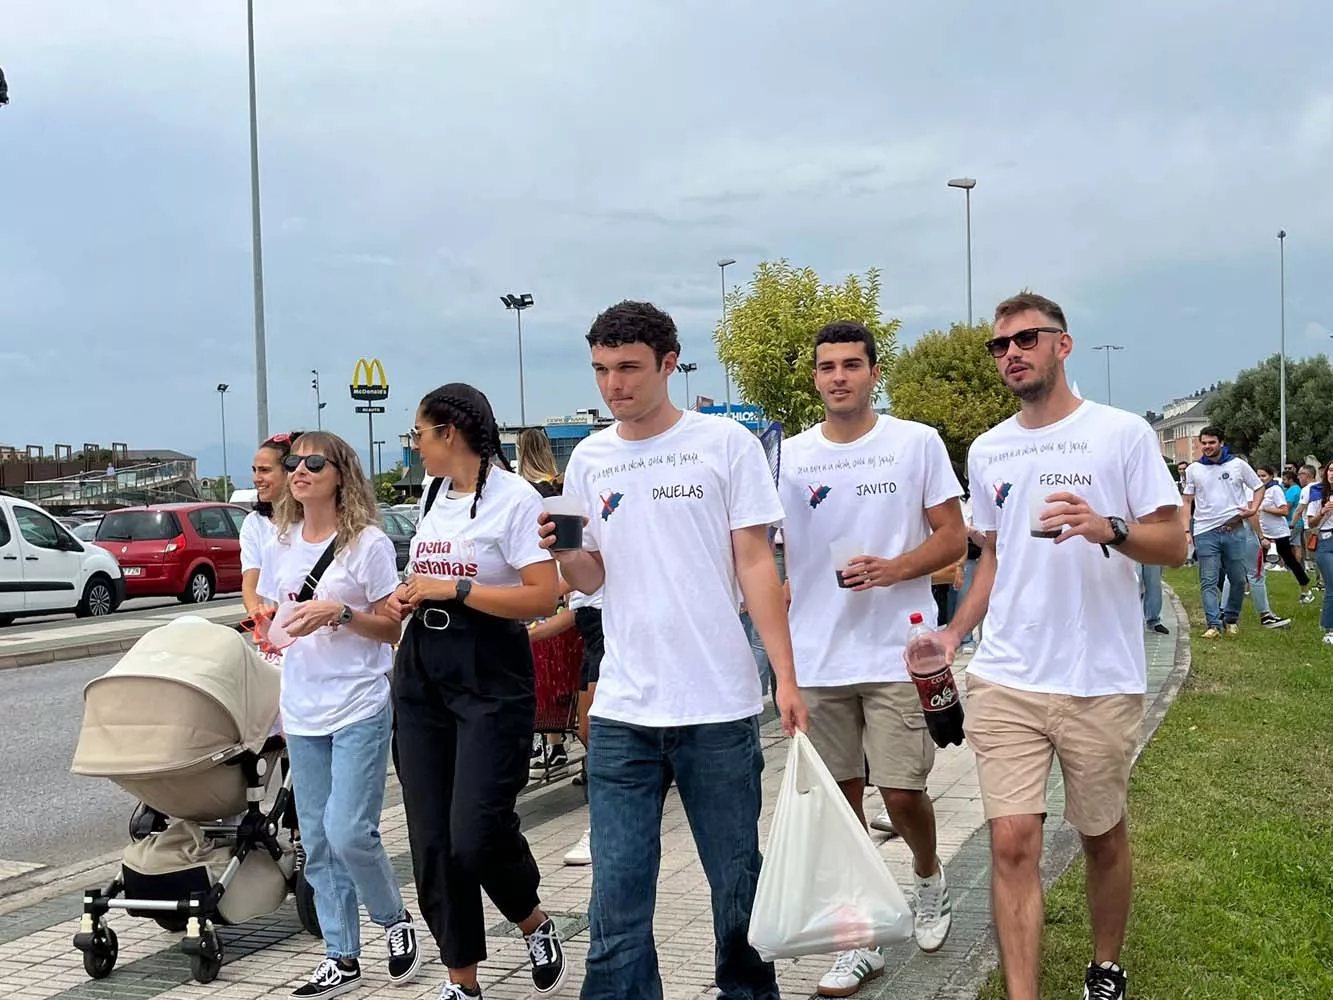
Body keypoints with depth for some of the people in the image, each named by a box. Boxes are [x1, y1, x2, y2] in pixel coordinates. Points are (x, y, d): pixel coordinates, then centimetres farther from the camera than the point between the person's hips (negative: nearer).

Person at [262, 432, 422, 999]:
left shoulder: (368, 543, -7)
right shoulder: (281, 546, 9)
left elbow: (392, 628, -6)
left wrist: (338, 614, -21)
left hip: (359, 709, -6)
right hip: (302, 713, 6)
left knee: (349, 832, -12)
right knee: (317, 842, 9)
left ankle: (395, 919, 16)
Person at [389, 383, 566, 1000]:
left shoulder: (514, 497, -9)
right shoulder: (432, 494, 14)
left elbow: (544, 597, -17)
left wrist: (453, 588, -17)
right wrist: (409, 596, 6)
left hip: (491, 678, -7)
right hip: (422, 676, 7)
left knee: (476, 834, -13)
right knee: (431, 839, 5)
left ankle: (534, 924, 19)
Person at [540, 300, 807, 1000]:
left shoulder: (726, 444, 0)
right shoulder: (588, 460, 10)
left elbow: (754, 563, 0)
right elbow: (593, 576, 14)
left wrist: (786, 676, -7)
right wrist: (561, 553, -9)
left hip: (719, 706, -2)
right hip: (621, 713, 3)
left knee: (738, 880, 10)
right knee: (617, 895, 2)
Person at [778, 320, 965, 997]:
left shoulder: (917, 443, 0)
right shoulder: (790, 456, 6)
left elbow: (953, 539, 0)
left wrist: (895, 568, -17)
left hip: (896, 653, -2)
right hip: (817, 659, 3)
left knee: (902, 793, -2)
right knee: (840, 797, 7)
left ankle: (928, 878, 32)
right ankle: (861, 941, 20)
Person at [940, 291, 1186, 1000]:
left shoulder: (1122, 433, -3)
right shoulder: (987, 451, 11)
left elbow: (1174, 544, -4)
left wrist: (1109, 529, -24)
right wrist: (953, 635, 9)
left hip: (1102, 682, -3)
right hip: (1004, 681, 3)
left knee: (1102, 836, 13)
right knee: (1012, 844, -5)